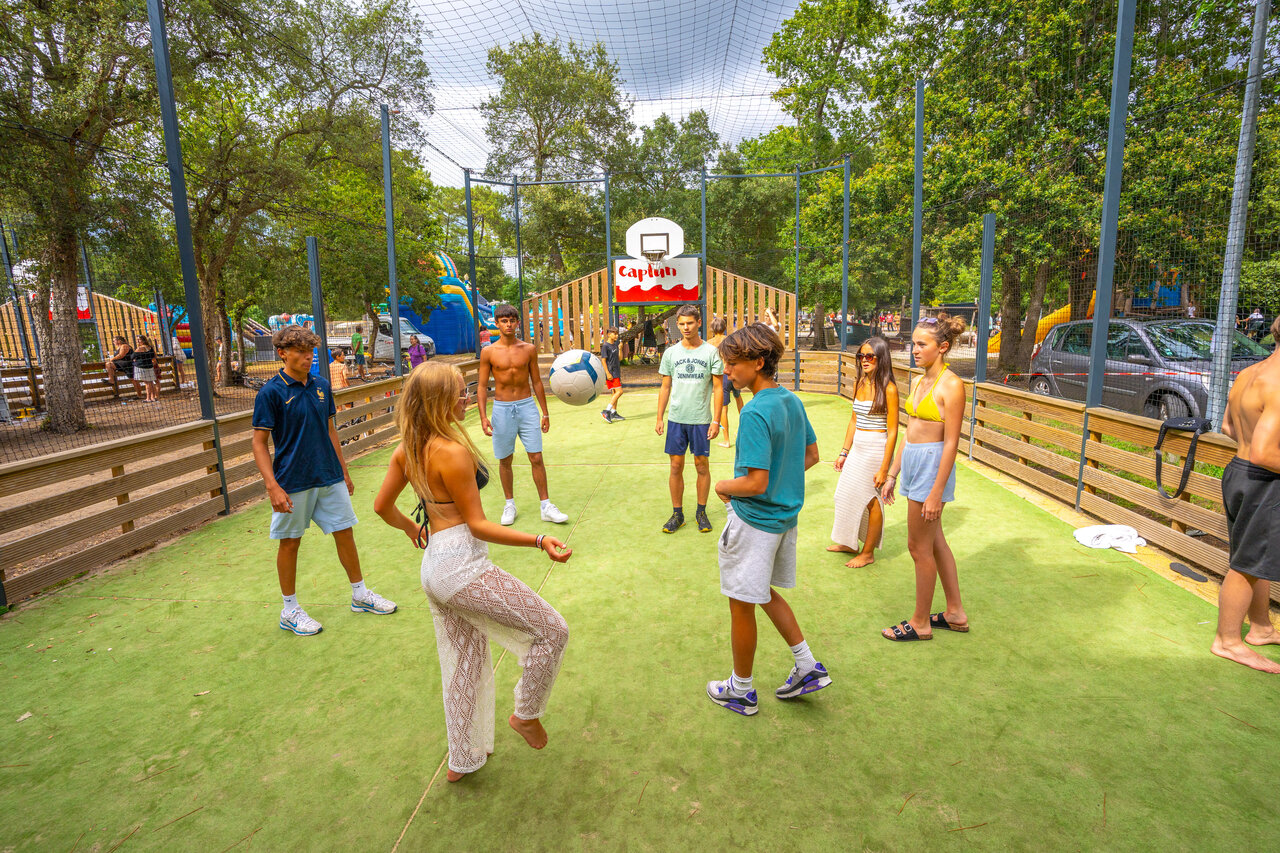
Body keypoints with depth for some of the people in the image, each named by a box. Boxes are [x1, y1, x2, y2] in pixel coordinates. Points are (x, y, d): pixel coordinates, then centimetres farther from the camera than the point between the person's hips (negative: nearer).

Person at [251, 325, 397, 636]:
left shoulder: (321, 386, 5)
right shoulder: (270, 393, -10)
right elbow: (259, 443, -10)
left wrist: (344, 471, 16)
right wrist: (273, 487, -18)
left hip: (330, 478, 5)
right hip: (293, 483, -4)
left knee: (344, 532, 10)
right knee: (290, 542, 9)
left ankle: (360, 594, 27)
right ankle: (290, 610, 25)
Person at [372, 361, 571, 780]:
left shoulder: (407, 450, 6)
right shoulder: (453, 451, -20)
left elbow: (382, 506, 16)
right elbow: (477, 525, -18)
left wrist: (410, 528, 35)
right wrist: (539, 540, -24)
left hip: (433, 568, 10)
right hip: (463, 568, -10)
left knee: (463, 665, 24)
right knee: (552, 631, 5)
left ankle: (463, 759, 40)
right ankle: (526, 714, 23)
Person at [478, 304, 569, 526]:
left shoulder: (529, 349, 3)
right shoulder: (489, 352, -1)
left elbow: (536, 382, 8)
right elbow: (482, 386, 1)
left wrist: (545, 413, 8)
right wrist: (483, 416, -8)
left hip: (527, 407, 1)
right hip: (502, 408, 0)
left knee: (536, 458, -1)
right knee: (505, 460, 8)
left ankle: (546, 506, 7)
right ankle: (510, 505, 24)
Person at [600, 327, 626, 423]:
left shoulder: (615, 345, 14)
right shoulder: (605, 346, -10)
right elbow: (603, 360, -13)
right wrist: (608, 373, -18)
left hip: (616, 373, 8)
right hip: (611, 374, -8)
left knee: (615, 392, 10)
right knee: (619, 391, -15)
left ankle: (614, 413, 17)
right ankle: (606, 411, -14)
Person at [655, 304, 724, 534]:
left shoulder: (711, 352, -2)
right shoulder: (671, 353, 5)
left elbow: (718, 388, -1)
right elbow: (665, 387, 10)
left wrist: (716, 420, -7)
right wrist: (659, 418, 5)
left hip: (701, 420, -2)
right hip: (676, 419, 2)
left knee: (702, 466, 6)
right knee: (676, 466, 6)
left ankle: (701, 512, 21)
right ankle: (677, 513, 19)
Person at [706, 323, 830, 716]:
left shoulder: (755, 413, -25)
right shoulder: (792, 401, 2)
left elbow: (755, 483, -27)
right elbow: (811, 455, 13)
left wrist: (723, 486, -10)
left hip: (753, 520, -9)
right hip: (785, 515, 9)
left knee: (742, 605, 10)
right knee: (765, 593, 26)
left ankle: (741, 690, 28)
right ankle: (809, 667, 32)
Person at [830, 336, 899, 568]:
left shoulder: (888, 388, -16)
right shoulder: (859, 383, 6)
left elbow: (892, 431, -16)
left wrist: (884, 468, -18)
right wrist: (844, 452, 14)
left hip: (876, 449, -7)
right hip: (857, 447, 8)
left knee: (872, 500, 4)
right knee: (847, 494, 16)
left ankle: (868, 553, 21)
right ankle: (850, 543, 35)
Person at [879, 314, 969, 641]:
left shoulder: (951, 385, -15)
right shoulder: (919, 383, 10)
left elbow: (951, 443, -18)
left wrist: (936, 492, -19)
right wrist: (892, 475, 16)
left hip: (933, 465, -9)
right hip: (913, 463, 9)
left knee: (919, 547, 2)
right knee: (935, 541, 18)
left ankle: (921, 623, 19)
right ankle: (955, 613, 33)